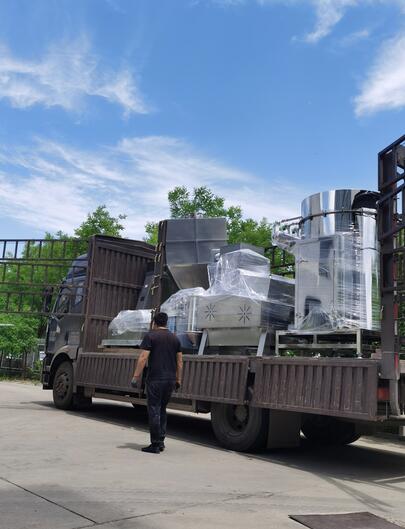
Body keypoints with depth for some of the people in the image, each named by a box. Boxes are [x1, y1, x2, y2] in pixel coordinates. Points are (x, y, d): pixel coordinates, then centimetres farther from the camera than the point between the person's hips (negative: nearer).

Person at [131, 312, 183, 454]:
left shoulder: (150, 336, -3)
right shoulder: (175, 338, 13)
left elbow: (143, 358, -11)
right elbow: (180, 361, 13)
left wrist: (136, 376, -9)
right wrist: (178, 380, 18)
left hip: (155, 379, -5)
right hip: (170, 380, 6)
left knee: (154, 410, 0)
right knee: (162, 410, 17)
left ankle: (155, 445, 3)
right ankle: (161, 442, 18)